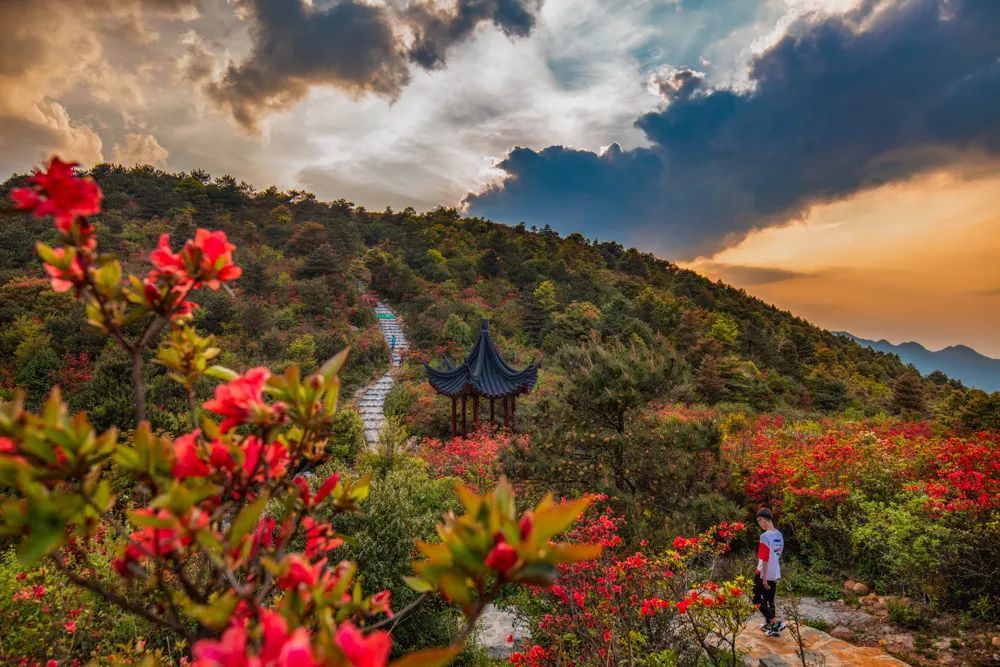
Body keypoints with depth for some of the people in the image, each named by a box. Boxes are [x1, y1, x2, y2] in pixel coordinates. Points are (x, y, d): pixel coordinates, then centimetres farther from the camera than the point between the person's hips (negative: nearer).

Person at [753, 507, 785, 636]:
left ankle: (776, 623, -2)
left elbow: (764, 558, -21)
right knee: (770, 600, 17)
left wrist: (764, 577, -16)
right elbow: (778, 554, 14)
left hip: (764, 574, -8)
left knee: (757, 599, 4)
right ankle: (768, 625, 25)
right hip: (775, 574, 8)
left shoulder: (765, 536, -21)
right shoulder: (779, 535, 4)